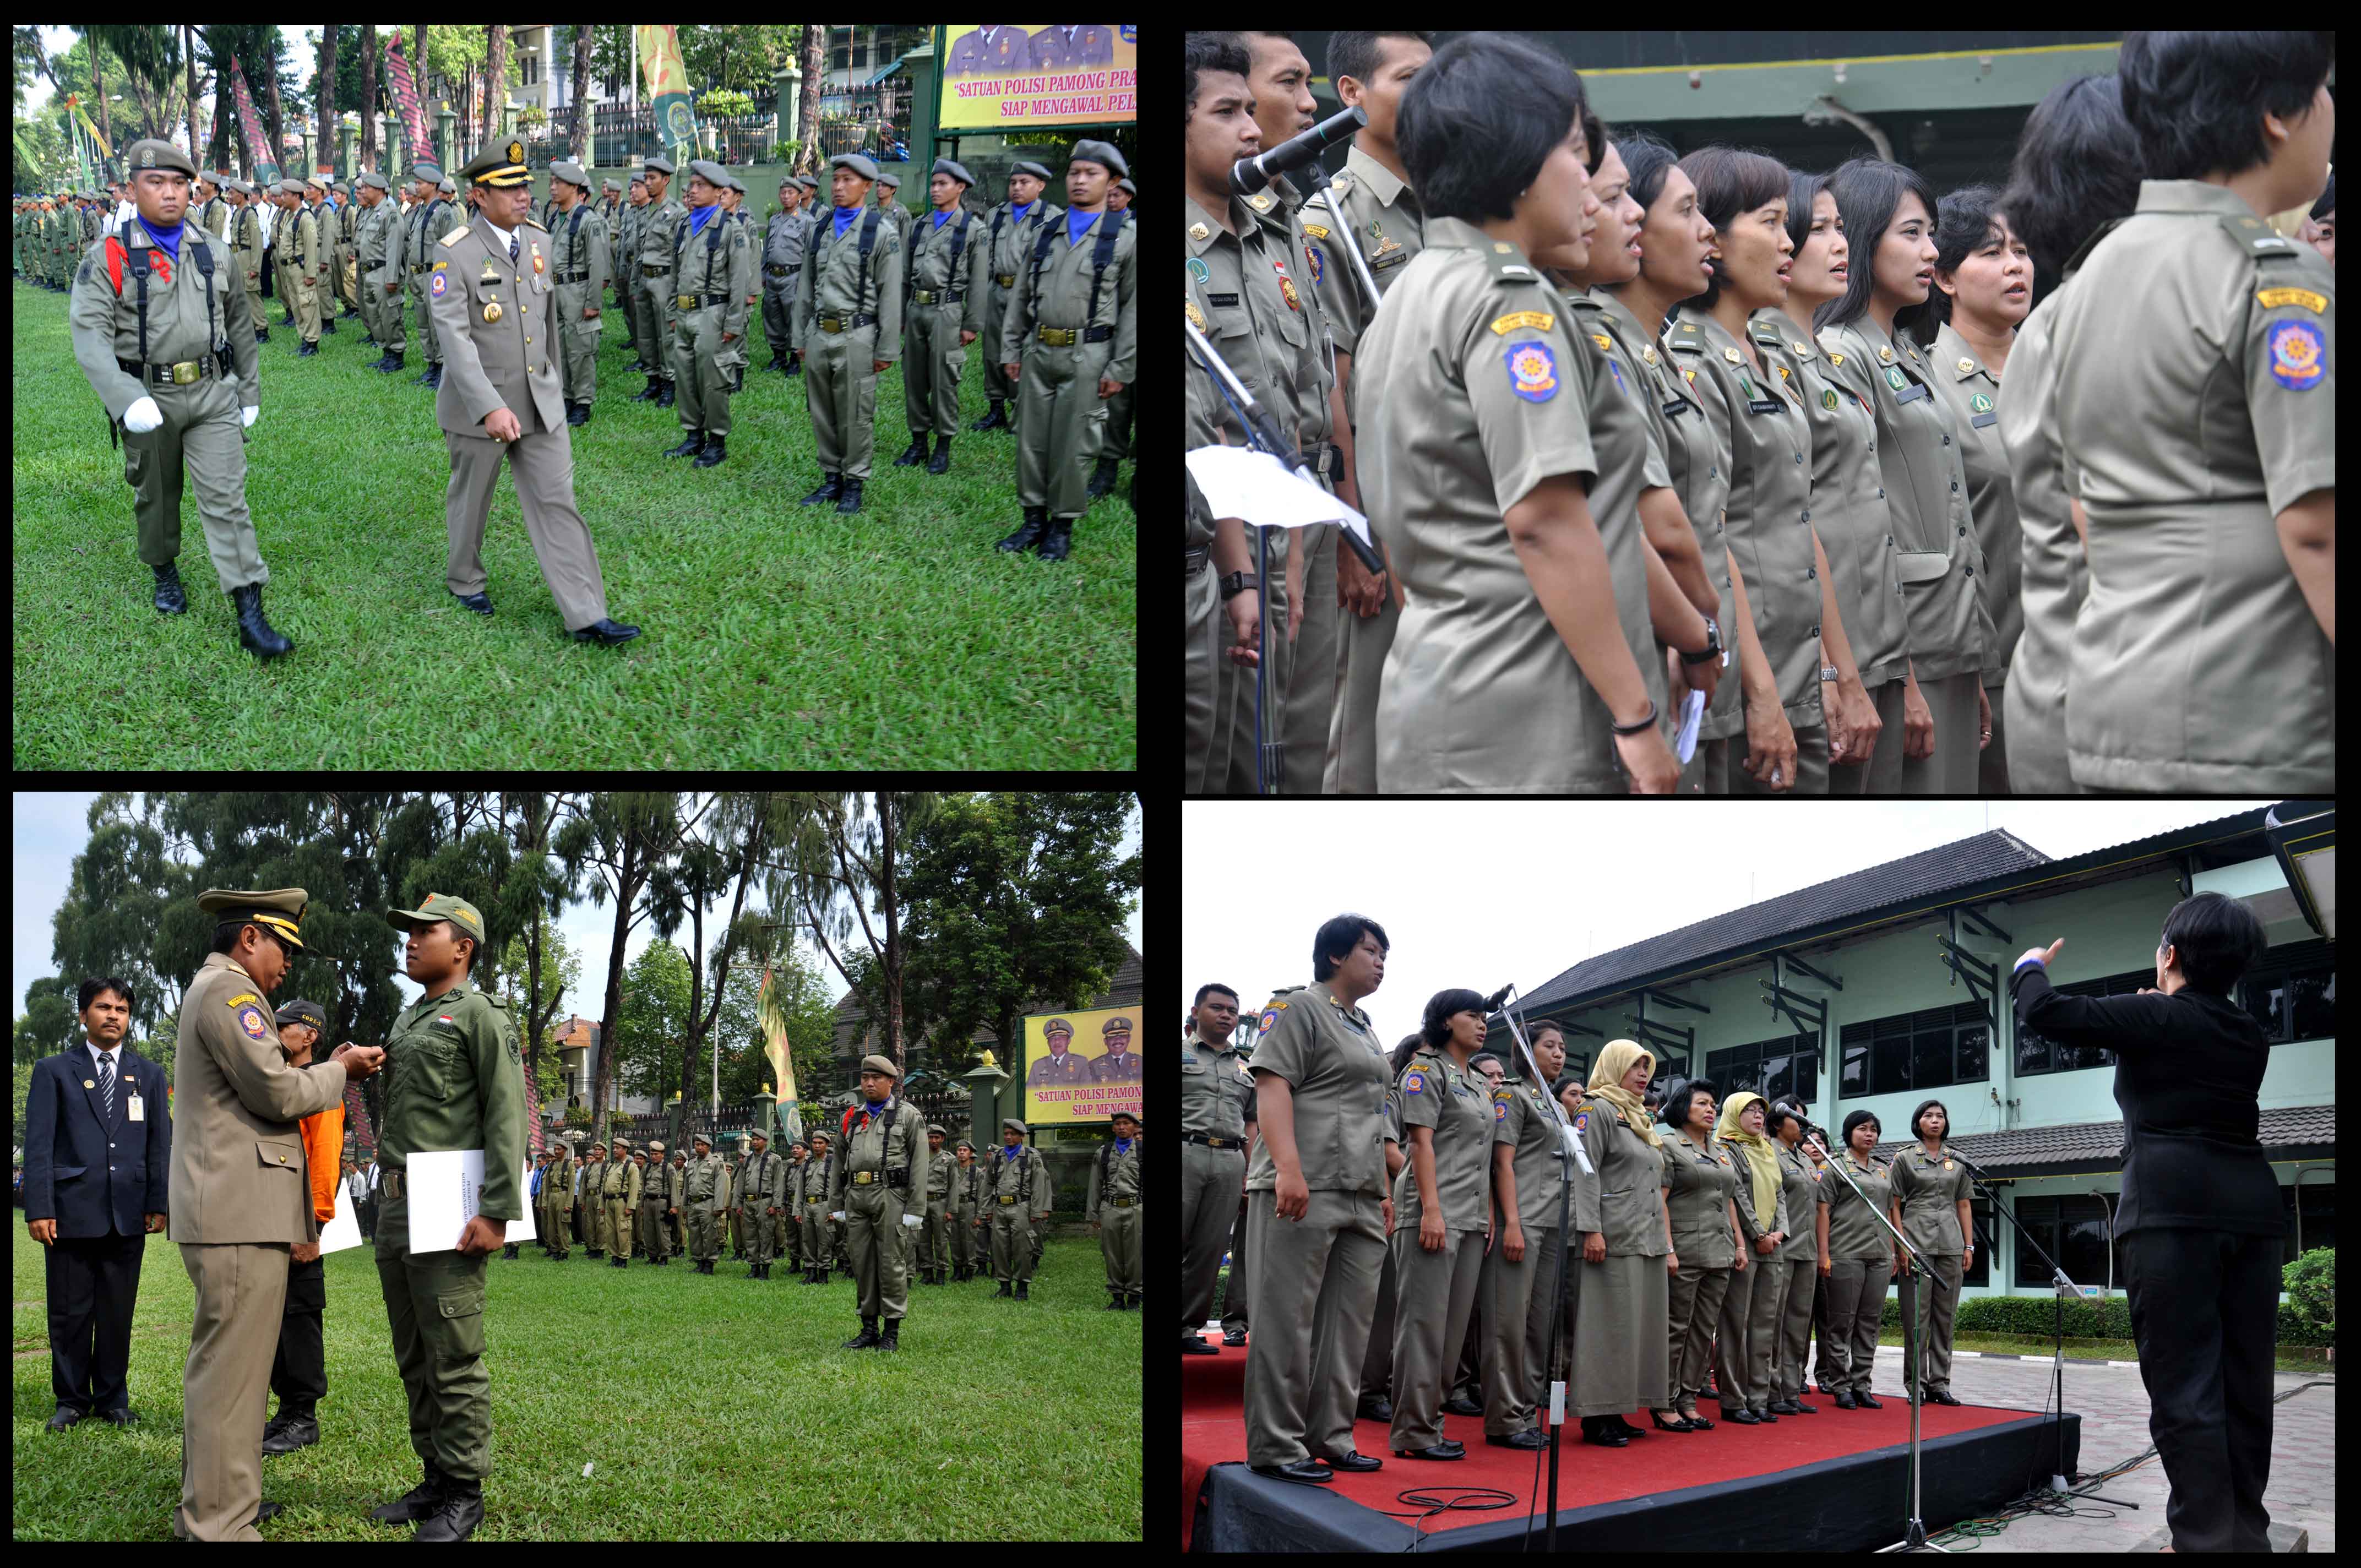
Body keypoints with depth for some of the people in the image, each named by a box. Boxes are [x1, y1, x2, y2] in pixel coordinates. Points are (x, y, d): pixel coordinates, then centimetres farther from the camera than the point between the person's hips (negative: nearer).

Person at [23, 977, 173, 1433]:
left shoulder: (149, 1075, 14)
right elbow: (38, 1145, 0)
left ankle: (113, 1398, 15)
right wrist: (38, 1208, -9)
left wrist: (158, 1203, 2)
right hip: (71, 1209, -2)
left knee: (118, 1312, 5)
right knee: (69, 1312, 2)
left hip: (127, 1215, 2)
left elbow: (160, 1143, 11)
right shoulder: (53, 1071, 6)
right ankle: (71, 1400, 13)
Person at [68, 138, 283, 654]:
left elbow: (238, 325, 15)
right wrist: (127, 399, -30)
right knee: (155, 497, 16)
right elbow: (91, 337, -17)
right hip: (148, 399, -1)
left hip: (212, 394, 2)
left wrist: (250, 391, 15)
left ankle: (250, 618, -10)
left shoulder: (214, 253, 5)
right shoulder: (108, 258, -8)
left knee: (227, 499, -6)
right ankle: (164, 572, 43)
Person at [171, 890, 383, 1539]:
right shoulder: (227, 990, -12)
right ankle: (217, 1527, -7)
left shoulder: (209, 992, 21)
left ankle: (210, 1503, 28)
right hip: (241, 1215, -11)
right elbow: (277, 1094, -17)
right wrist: (340, 1071, -1)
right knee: (232, 1370, -9)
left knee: (222, 1366, 19)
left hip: (224, 1212, 11)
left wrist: (329, 1070, 15)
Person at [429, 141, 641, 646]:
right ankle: (464, 580, 40)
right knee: (471, 499, 15)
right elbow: (454, 336, -23)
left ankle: (586, 615, -3)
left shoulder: (538, 240, 3)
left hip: (539, 401, 4)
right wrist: (490, 408, -31)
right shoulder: (454, 253, -16)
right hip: (478, 403, -4)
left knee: (557, 501, 0)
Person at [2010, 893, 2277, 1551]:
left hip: (2174, 1211, -6)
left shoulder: (2153, 1019, -3)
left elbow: (2044, 1013, -7)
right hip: (2250, 1208, 7)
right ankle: (2246, 1532, 13)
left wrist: (2031, 967, 12)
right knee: (2245, 1381, 10)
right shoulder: (2250, 1036, 16)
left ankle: (2207, 1538, -11)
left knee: (2184, 1386, -7)